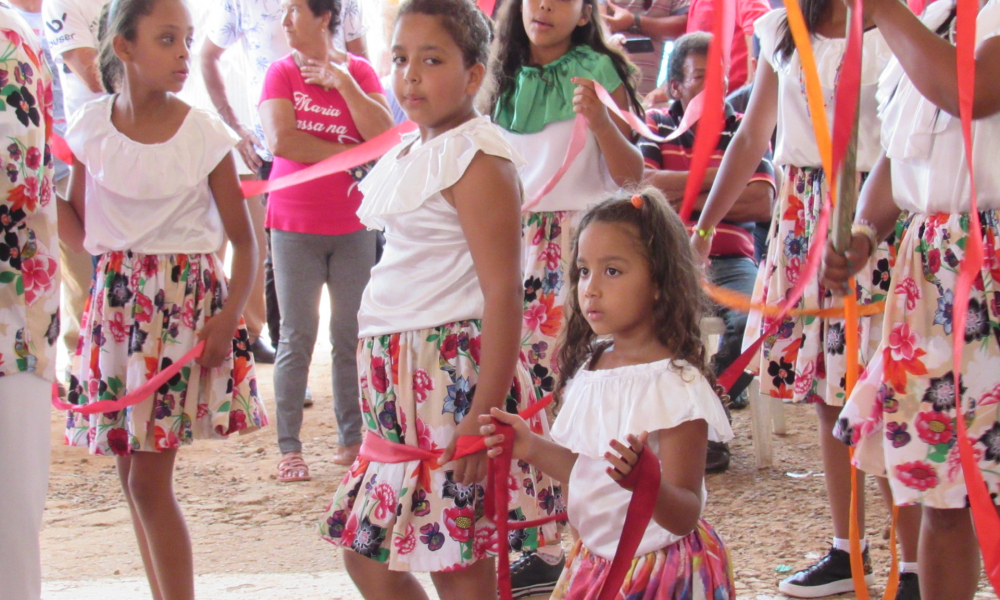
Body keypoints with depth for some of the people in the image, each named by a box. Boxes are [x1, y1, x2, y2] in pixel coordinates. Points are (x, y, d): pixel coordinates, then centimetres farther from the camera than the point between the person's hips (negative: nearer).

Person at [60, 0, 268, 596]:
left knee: (149, 479, -7)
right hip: (115, 300, 4)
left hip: (186, 300, -4)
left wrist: (230, 317, -15)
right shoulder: (90, 127, 0)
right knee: (132, 474, 9)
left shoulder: (205, 134, -8)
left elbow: (244, 241, -4)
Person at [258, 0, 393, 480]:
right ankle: (289, 448, 3)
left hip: (353, 225, 1)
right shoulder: (281, 73, 0)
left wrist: (342, 81, -16)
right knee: (297, 338, 0)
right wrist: (347, 154, -11)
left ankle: (351, 439, 14)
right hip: (295, 225, -1)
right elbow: (280, 139, -14)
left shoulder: (359, 71, 3)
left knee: (351, 336, 5)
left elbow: (383, 136, -10)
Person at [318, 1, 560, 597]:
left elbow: (503, 293, -20)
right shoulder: (408, 152, 13)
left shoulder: (477, 157, -15)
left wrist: (485, 414, -24)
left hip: (457, 377, -10)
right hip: (401, 380, 10)